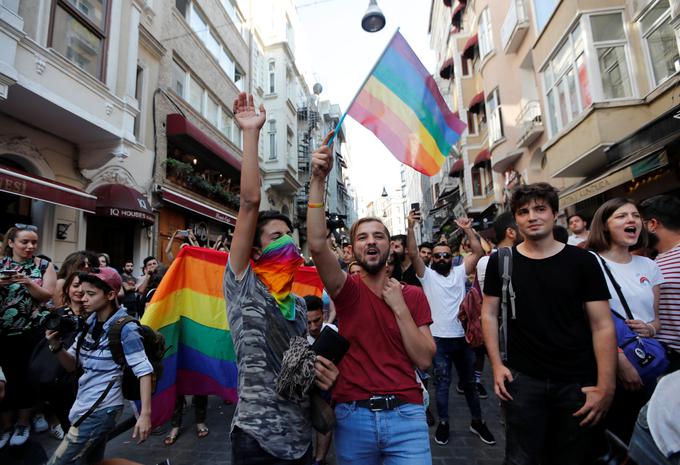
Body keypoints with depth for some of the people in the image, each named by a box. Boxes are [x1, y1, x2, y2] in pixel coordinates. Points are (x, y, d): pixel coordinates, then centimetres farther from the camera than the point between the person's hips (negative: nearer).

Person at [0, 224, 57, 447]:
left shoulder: (44, 266, 0)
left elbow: (47, 295, -6)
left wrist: (27, 283, -21)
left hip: (32, 332, -1)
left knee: (27, 376, 6)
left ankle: (23, 422, 24)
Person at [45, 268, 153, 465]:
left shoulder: (125, 328, -18)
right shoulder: (89, 323, 4)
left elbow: (143, 371, -20)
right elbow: (72, 365, 9)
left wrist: (145, 414, -25)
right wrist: (56, 345, -10)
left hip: (101, 409, -8)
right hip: (85, 405, 8)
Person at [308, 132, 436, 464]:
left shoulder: (413, 294, 2)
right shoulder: (347, 290, -4)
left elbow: (424, 360, -4)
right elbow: (317, 245, -23)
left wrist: (399, 306, -12)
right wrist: (318, 179, -29)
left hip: (405, 414, 1)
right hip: (352, 416, 0)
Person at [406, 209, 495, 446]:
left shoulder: (460, 273, 6)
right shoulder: (427, 275, -2)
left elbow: (477, 252, -3)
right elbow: (413, 253, -16)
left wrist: (468, 229, -11)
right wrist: (411, 227, -25)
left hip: (462, 336, 3)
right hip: (439, 338, -3)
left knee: (469, 381, 18)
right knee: (443, 383, 9)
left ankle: (477, 421, 35)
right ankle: (443, 423, 26)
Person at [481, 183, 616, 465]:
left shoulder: (582, 261, -3)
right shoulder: (500, 262, -1)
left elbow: (602, 326, -3)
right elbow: (489, 314, 3)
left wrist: (606, 386, -10)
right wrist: (497, 364, -4)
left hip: (578, 381, 1)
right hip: (522, 379, 0)